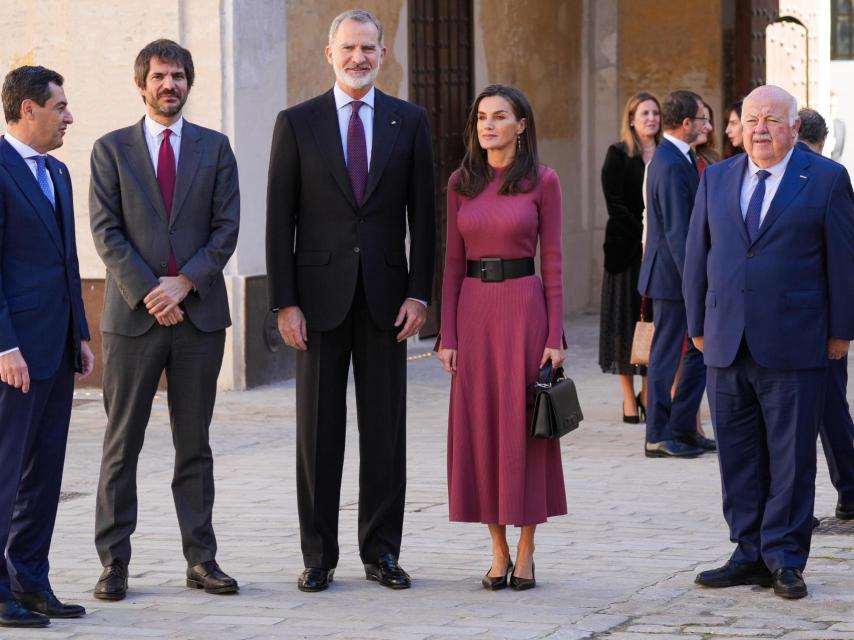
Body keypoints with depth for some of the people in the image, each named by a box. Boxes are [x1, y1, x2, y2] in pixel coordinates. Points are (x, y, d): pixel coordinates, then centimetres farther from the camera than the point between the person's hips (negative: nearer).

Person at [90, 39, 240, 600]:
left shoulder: (214, 148, 9)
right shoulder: (111, 149, 5)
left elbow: (227, 228, 2)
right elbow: (106, 232, -2)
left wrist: (185, 282, -11)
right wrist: (147, 292, -12)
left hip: (199, 312, 1)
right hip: (133, 316, -1)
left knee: (195, 444, 6)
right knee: (122, 444, 0)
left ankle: (202, 559, 10)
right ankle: (114, 564, 4)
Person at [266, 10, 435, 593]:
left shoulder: (409, 122, 6)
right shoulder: (297, 123, 2)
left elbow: (423, 215, 6)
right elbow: (280, 221, 0)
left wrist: (419, 293, -2)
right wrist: (285, 303, -6)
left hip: (385, 296, 1)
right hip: (320, 296, -1)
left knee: (386, 429, 5)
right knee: (319, 430, 2)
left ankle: (382, 552, 13)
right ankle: (319, 556, 9)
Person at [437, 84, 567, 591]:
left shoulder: (542, 181, -1)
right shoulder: (461, 182, 8)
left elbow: (552, 262, -2)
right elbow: (453, 262, 8)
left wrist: (555, 335, -7)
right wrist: (447, 334, 2)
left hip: (523, 306, -3)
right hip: (473, 308, 3)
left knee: (523, 425, 0)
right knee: (479, 424, 4)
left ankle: (526, 554, 9)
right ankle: (499, 552, 13)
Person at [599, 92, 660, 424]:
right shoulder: (618, 155, -3)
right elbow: (615, 206, -9)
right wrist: (644, 235, -15)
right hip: (627, 249, -4)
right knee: (628, 319, -1)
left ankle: (648, 393, 14)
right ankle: (629, 399, 3)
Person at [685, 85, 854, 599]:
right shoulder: (716, 180, 12)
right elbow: (697, 256, 15)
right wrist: (699, 325, 11)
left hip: (793, 344, -4)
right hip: (728, 344, 4)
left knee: (791, 457, 0)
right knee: (738, 455, 7)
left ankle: (785, 558, 6)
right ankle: (750, 555, 15)